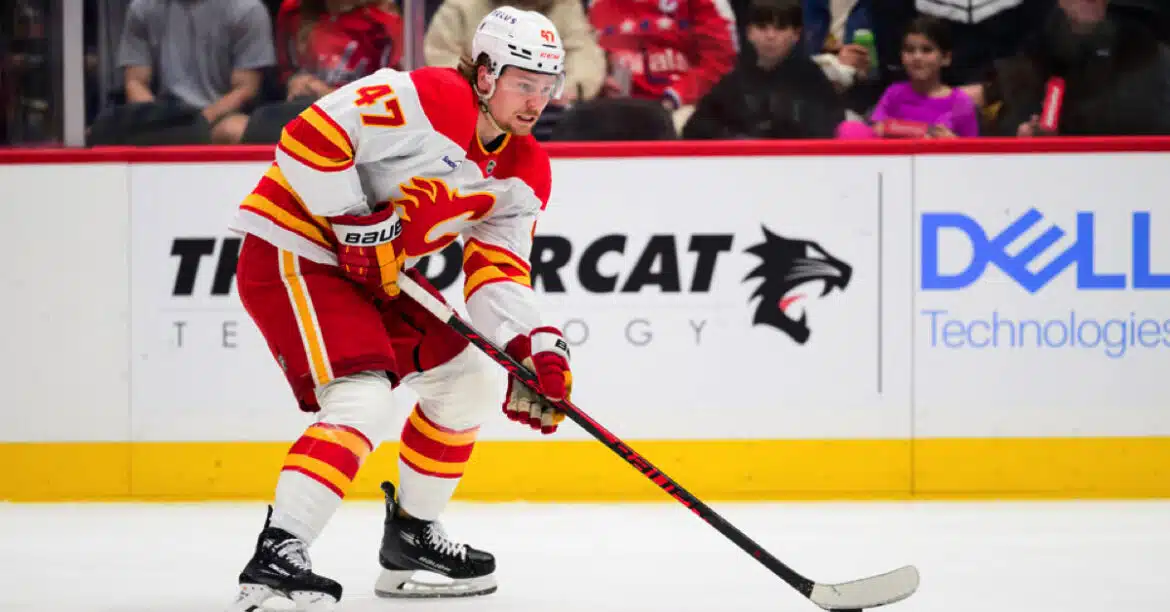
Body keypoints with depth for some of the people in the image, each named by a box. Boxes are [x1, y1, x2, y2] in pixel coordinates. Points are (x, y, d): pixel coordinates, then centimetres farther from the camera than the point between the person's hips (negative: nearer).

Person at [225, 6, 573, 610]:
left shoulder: (524, 172, 4)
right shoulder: (424, 99, -22)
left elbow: (498, 270, 1)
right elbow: (310, 136, -26)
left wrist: (533, 346, -16)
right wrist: (359, 225, -24)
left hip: (372, 270, 10)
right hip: (291, 252, -10)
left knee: (467, 377, 15)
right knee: (363, 399, -25)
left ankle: (410, 537, 27)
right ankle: (275, 556, -31)